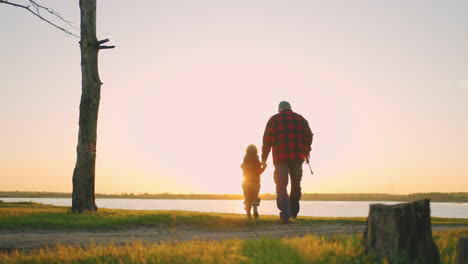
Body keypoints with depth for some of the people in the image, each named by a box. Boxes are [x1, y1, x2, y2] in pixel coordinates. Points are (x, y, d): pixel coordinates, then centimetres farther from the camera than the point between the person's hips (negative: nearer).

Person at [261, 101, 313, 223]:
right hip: (297, 157, 2)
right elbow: (308, 136, 10)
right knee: (296, 185, 16)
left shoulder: (273, 119, 9)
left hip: (280, 158, -2)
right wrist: (307, 152, 23)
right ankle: (294, 212, 22)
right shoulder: (300, 119, 15)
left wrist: (264, 158, 11)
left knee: (281, 187, -1)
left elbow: (267, 140, 6)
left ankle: (285, 215, -13)